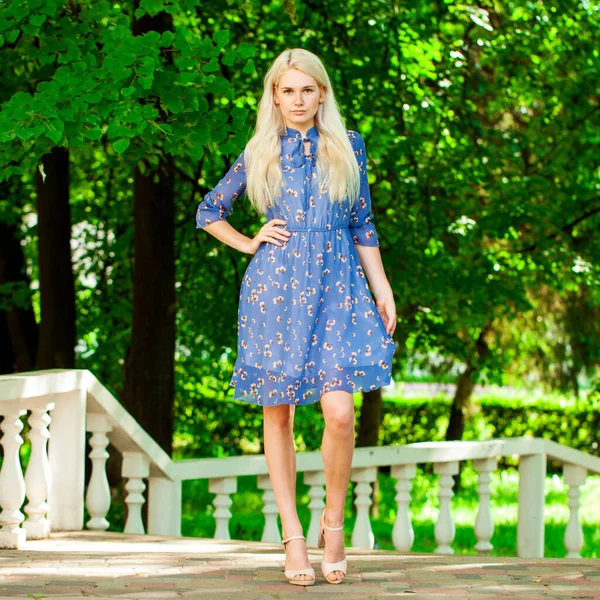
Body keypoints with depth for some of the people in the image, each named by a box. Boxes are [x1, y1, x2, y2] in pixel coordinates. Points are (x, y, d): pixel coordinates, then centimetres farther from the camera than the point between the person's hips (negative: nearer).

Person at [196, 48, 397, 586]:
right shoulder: (260, 154, 8)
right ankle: (292, 536, 8)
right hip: (274, 289, 1)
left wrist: (382, 288, 9)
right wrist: (250, 242, 6)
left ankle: (334, 522, 4)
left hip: (335, 286, 0)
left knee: (340, 410, -14)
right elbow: (210, 211, 19)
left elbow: (363, 226, 13)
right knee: (278, 414, 1)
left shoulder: (348, 147, 10)